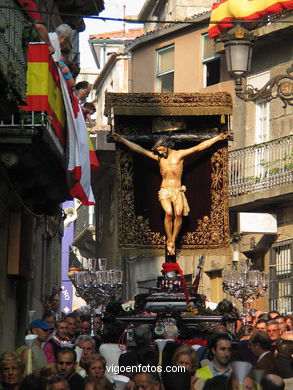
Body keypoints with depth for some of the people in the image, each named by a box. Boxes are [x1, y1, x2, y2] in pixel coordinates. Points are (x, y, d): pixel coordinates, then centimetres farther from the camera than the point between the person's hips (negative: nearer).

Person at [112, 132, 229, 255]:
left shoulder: (179, 154, 5)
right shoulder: (158, 157, 11)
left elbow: (200, 147, 6)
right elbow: (139, 149, 11)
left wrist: (218, 138, 5)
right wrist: (122, 140, 8)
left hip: (178, 191, -1)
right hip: (165, 191, 1)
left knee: (178, 213, -25)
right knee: (168, 213, -25)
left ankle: (173, 240, -13)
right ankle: (169, 240, -13)